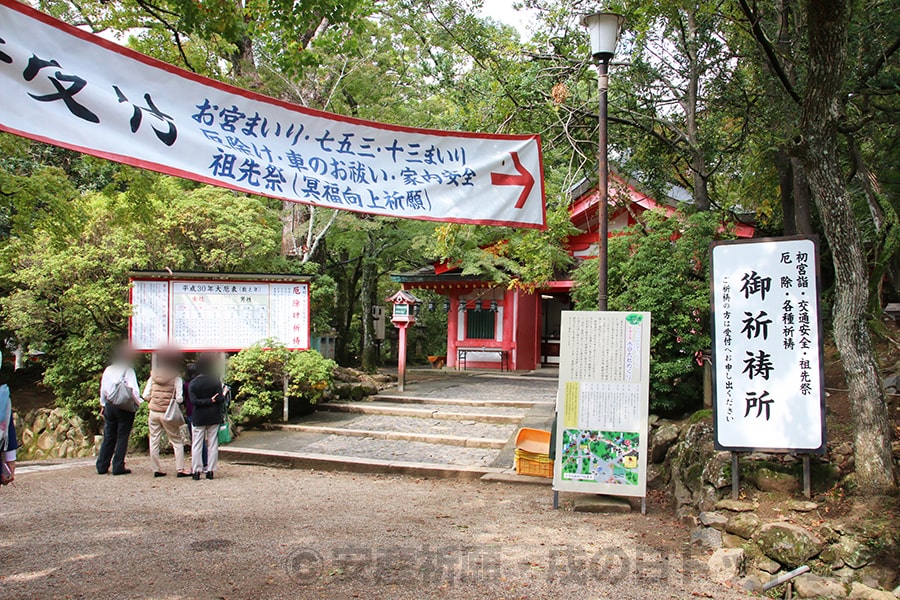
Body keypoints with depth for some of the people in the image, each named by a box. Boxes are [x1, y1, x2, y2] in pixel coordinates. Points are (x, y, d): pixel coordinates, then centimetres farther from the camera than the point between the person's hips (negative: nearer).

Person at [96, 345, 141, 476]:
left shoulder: (108, 370, 8)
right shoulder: (128, 370, -9)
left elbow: (103, 389, 13)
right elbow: (133, 389, -15)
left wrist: (103, 405, 21)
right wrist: (137, 403, -3)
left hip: (109, 406, 5)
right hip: (125, 407, -5)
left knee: (108, 437, 12)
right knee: (122, 437, 1)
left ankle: (102, 466, 13)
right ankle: (118, 467, 1)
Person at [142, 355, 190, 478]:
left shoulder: (153, 376, 2)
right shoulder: (176, 378, -8)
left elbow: (145, 395, 1)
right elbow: (179, 399, -12)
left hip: (153, 412, 3)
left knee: (154, 442, 11)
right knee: (177, 442, 6)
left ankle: (156, 470, 13)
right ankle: (180, 470, 3)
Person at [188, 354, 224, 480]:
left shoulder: (193, 383, -3)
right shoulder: (216, 381, -6)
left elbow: (193, 401, -14)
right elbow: (220, 399, -10)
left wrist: (210, 400, -11)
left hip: (198, 418, 0)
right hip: (213, 417, 0)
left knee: (196, 444, 5)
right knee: (212, 444, 7)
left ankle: (196, 471, 3)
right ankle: (210, 471, 7)